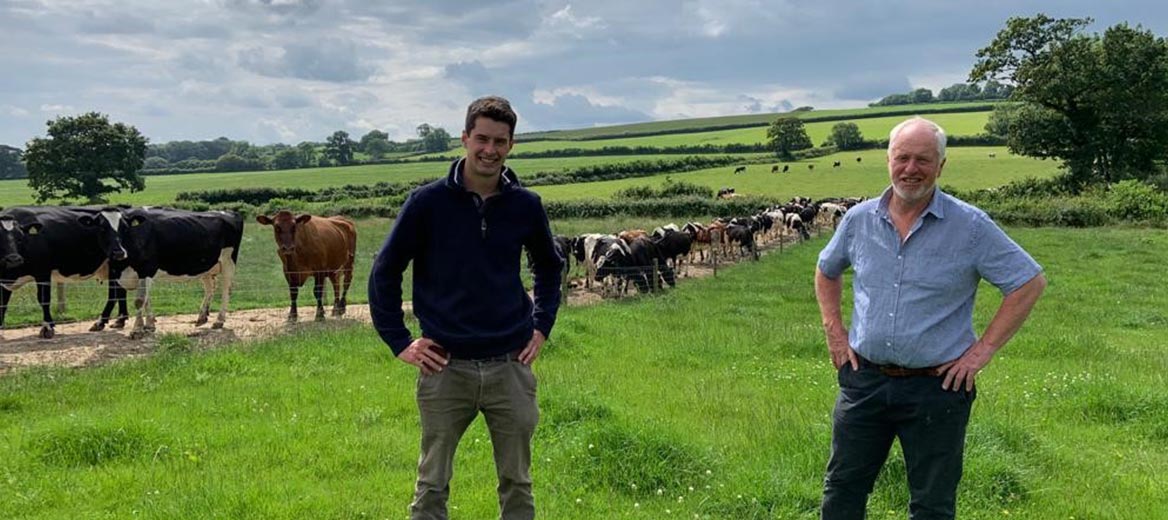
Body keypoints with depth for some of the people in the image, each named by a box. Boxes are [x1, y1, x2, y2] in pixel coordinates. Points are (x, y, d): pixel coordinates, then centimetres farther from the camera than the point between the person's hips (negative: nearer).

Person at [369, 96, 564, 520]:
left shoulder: (526, 205, 2)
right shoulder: (428, 202, -5)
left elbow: (549, 267, 20)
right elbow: (385, 271, 2)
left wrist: (541, 326, 11)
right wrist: (399, 342, -1)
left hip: (511, 367, 2)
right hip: (445, 367, -2)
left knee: (517, 485, 12)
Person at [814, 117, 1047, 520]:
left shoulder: (970, 226, -9)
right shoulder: (860, 219, 2)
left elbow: (1030, 283, -6)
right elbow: (826, 271, 19)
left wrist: (983, 350, -10)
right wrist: (834, 331, 8)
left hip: (936, 386, -3)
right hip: (864, 379, 3)